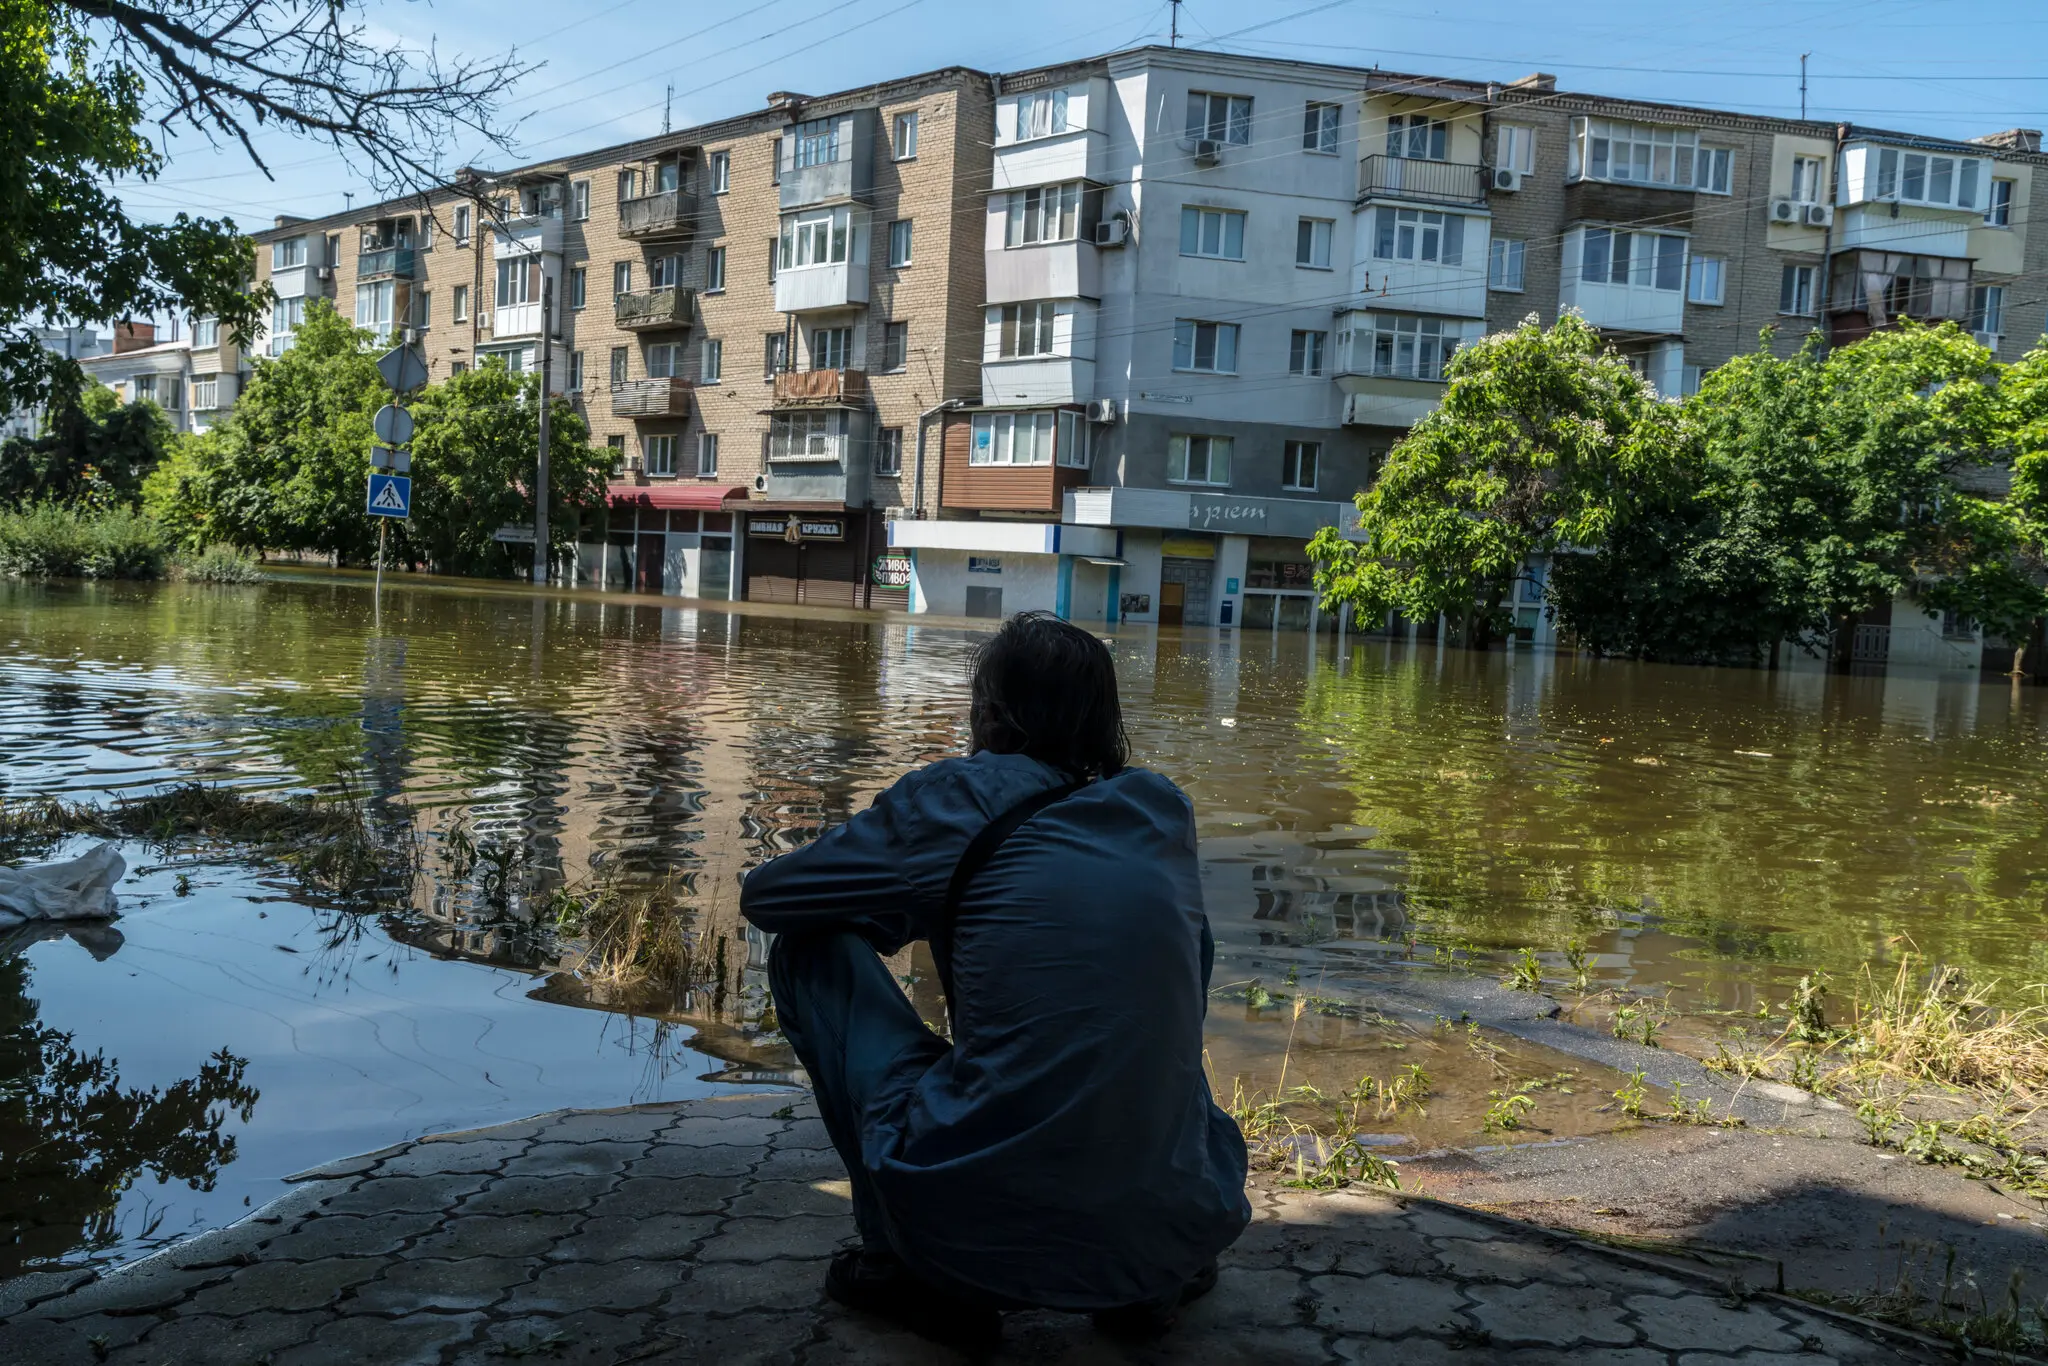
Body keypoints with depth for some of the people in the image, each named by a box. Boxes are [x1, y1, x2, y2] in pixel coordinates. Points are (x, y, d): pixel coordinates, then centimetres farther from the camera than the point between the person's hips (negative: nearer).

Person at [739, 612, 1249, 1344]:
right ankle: (1157, 1275, 18)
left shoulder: (963, 798, -1)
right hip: (1176, 1233, 5)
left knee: (812, 949, 13)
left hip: (980, 1223, -4)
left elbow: (763, 896, 11)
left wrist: (894, 910, 30)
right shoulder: (1162, 810, 11)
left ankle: (919, 1273, 11)